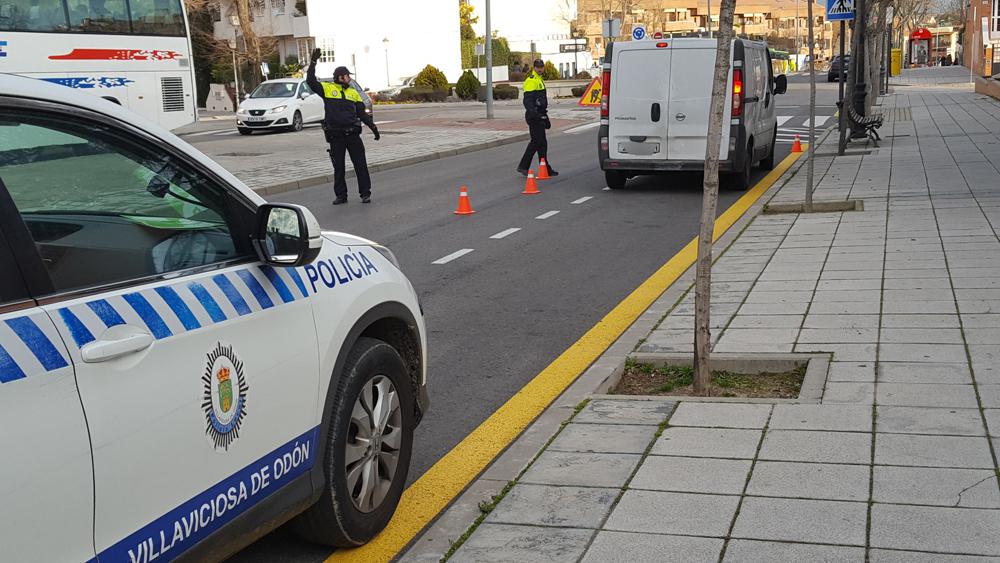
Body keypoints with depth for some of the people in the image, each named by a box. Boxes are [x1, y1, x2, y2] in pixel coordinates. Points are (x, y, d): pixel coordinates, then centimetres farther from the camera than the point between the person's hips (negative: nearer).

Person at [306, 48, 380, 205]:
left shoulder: (353, 93, 11)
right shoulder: (327, 89, 3)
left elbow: (362, 114, 12)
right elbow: (310, 81, -7)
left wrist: (374, 128, 6)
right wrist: (313, 62, -11)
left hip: (352, 134, 2)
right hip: (335, 136, -2)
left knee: (360, 165, 0)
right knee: (338, 167, 6)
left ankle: (365, 193, 7)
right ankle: (341, 196, 15)